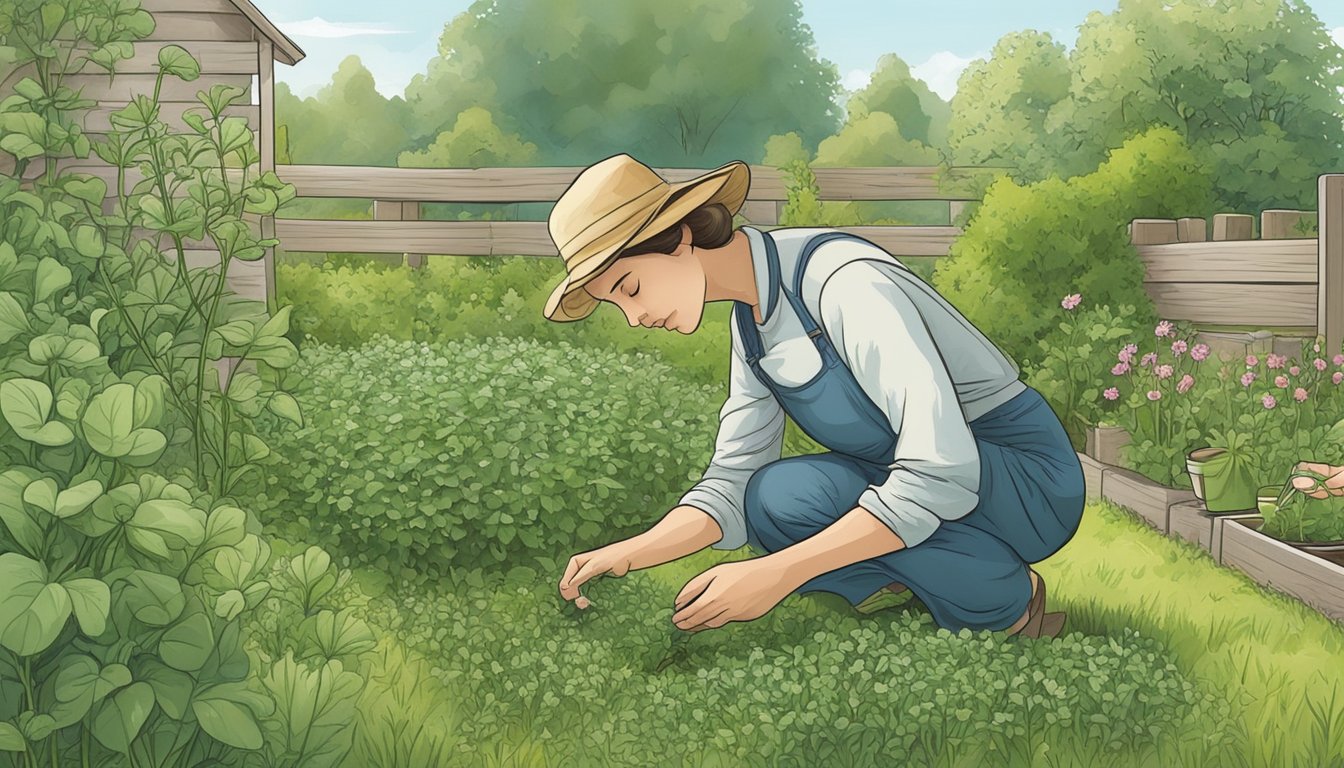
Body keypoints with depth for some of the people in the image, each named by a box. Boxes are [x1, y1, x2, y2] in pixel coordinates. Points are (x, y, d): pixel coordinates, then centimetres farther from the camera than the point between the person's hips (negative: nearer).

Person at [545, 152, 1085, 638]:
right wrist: (626, 554, -15)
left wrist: (776, 572, -35)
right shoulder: (749, 318, 2)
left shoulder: (844, 282, -27)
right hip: (924, 477, 8)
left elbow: (942, 473, -33)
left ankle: (1009, 604, -8)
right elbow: (732, 481, 1)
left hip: (1029, 478, -8)